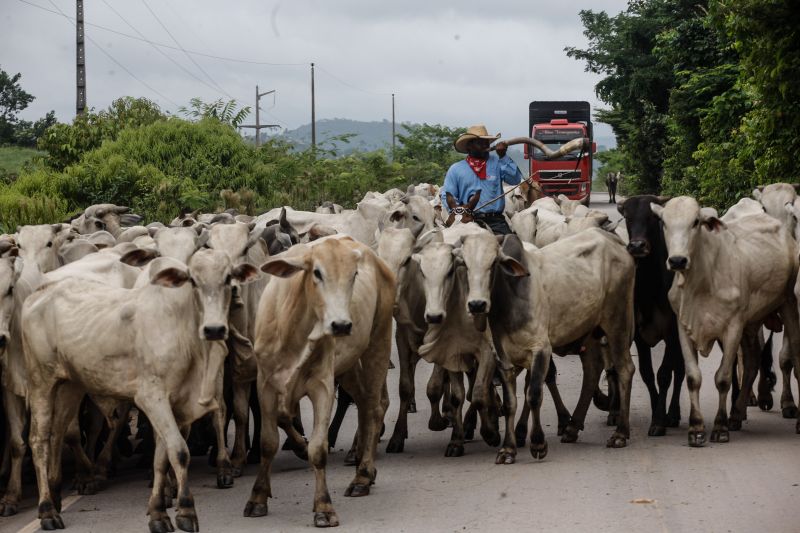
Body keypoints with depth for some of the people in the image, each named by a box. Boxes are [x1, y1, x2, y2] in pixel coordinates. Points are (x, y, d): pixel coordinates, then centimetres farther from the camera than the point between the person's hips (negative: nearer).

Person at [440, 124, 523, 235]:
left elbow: (515, 180, 1)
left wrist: (503, 157, -4)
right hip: (469, 221, 0)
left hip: (496, 221, 0)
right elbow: (447, 197, 9)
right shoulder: (455, 169, 12)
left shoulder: (496, 162, 12)